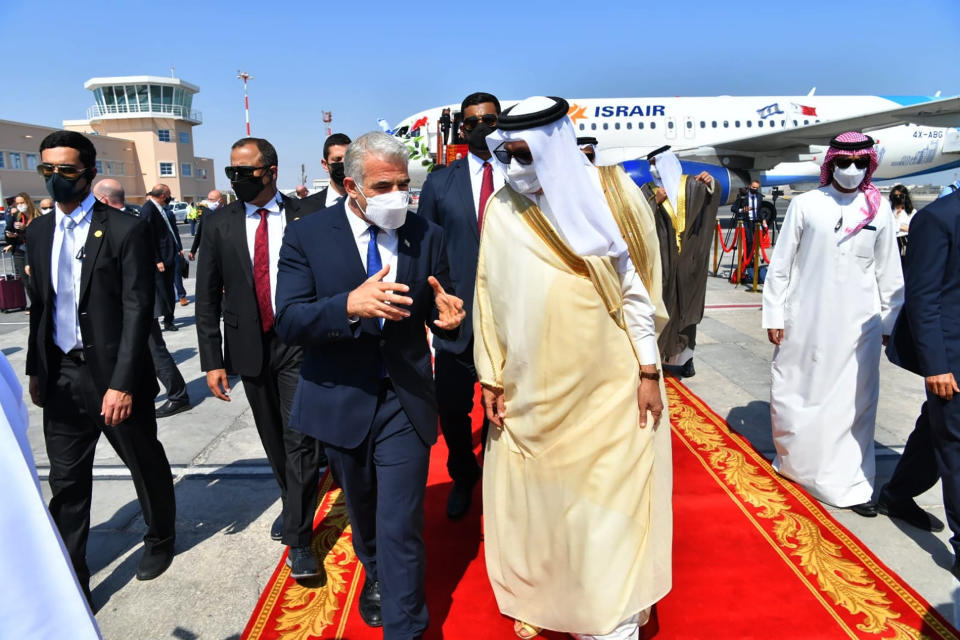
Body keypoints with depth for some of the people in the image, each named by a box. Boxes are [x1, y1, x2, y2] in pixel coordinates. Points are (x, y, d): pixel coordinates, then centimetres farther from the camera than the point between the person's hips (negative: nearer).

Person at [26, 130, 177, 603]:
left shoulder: (126, 230, -11)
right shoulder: (39, 233, 8)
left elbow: (137, 310, -16)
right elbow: (39, 305, 15)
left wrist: (122, 383, -20)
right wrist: (36, 370, 12)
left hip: (114, 375, -5)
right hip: (62, 376, 5)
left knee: (146, 464, 14)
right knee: (65, 484, 10)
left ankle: (160, 539, 38)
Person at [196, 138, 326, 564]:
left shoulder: (306, 216, -4)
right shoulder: (219, 224, 2)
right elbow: (207, 297, 4)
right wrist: (212, 360, -1)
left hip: (300, 342, -3)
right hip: (250, 347, 3)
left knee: (300, 441, -4)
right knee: (274, 440, 16)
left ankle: (298, 537, 10)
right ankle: (293, 506, 40)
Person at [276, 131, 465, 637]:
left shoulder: (426, 236, -3)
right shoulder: (307, 235, -7)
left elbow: (437, 311, 3)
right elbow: (287, 321, -16)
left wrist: (448, 313, -22)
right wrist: (350, 305, -34)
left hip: (405, 400, -1)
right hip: (341, 399, 2)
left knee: (400, 526, -1)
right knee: (362, 511, 25)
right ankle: (375, 575, 56)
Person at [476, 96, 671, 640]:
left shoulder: (603, 196, -6)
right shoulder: (501, 210, -1)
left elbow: (635, 286, -3)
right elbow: (490, 298, 4)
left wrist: (648, 372, -5)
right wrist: (491, 376, 4)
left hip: (606, 386, -2)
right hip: (531, 388, 2)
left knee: (608, 499, 6)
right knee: (532, 494, 12)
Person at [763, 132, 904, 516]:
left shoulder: (879, 211, 4)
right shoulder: (806, 205, -2)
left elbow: (889, 273, 10)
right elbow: (780, 264, 0)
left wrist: (892, 323, 10)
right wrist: (774, 314, -2)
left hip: (857, 325, 1)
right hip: (805, 321, -1)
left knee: (854, 404, 3)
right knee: (794, 396, 8)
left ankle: (849, 483, 15)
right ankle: (795, 462, 31)